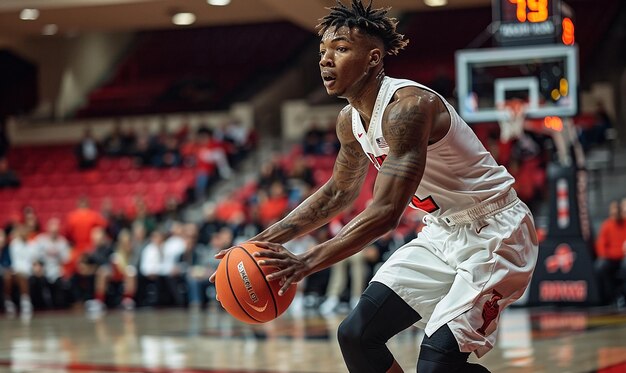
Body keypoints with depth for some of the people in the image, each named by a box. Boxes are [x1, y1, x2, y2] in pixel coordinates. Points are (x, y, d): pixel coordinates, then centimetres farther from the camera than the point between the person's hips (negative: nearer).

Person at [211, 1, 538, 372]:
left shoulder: (407, 106, -27)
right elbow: (339, 192, 18)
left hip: (493, 230, -9)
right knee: (356, 335, 2)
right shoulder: (350, 121, 1)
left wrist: (307, 263, -35)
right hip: (442, 232, 9)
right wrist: (265, 241, 9)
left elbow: (386, 212, -33)